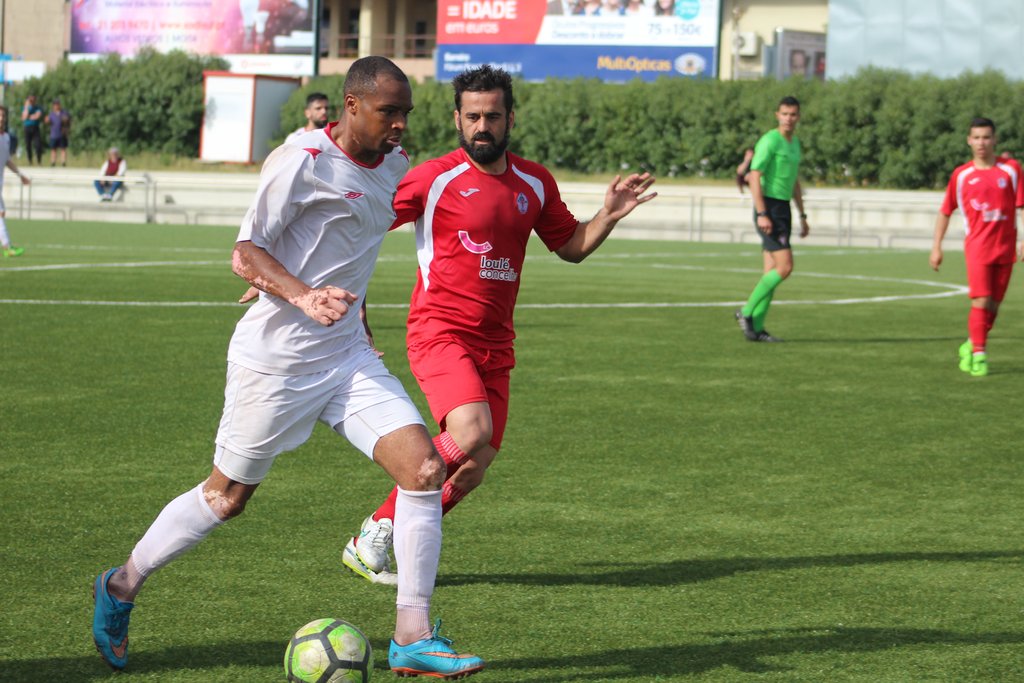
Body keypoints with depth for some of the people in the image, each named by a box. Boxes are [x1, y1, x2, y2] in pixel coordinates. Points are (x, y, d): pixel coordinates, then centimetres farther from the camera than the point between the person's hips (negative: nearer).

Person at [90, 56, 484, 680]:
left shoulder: (395, 165, 8)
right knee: (227, 497, 7)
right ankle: (122, 587, 31)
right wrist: (305, 297, -32)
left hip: (348, 357, 6)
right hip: (276, 358, -6)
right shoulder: (302, 162, -16)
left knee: (425, 467, -11)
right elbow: (246, 252, -17)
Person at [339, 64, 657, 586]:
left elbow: (571, 246, 23)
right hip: (440, 332, -6)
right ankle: (376, 531, -9)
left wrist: (609, 215, 5)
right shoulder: (433, 179, -6)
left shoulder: (534, 183, 10)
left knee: (472, 470, 0)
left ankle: (373, 545, 16)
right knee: (471, 432, -28)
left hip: (494, 344, 6)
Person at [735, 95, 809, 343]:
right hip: (768, 207, -9)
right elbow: (755, 177, -16)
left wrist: (803, 216, 23)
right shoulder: (769, 141, -11)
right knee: (784, 267, -15)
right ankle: (747, 312, -7)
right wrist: (762, 214, -23)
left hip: (783, 210, 9)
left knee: (772, 271, 5)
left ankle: (756, 327, 6)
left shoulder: (795, 143, 17)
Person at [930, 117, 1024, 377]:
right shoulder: (961, 175, 1)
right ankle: (978, 355, -4)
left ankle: (971, 346, 27)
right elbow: (945, 211, 10)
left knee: (993, 306, 7)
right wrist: (936, 247, 7)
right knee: (981, 302, -13)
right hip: (977, 246, -2)